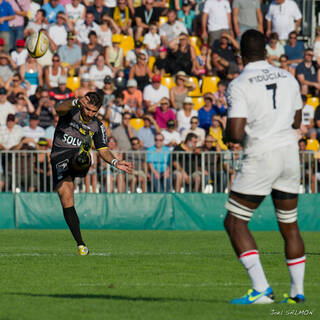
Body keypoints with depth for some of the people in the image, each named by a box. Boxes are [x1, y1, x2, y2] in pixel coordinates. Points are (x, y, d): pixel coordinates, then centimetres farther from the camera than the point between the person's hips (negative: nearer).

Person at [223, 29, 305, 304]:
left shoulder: (239, 85, -11)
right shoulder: (288, 78, 8)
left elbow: (235, 133, -17)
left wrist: (230, 135, 5)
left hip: (261, 157, -6)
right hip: (290, 152, 6)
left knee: (235, 222, 0)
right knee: (289, 224, 15)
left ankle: (262, 289, -12)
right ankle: (297, 291, 17)